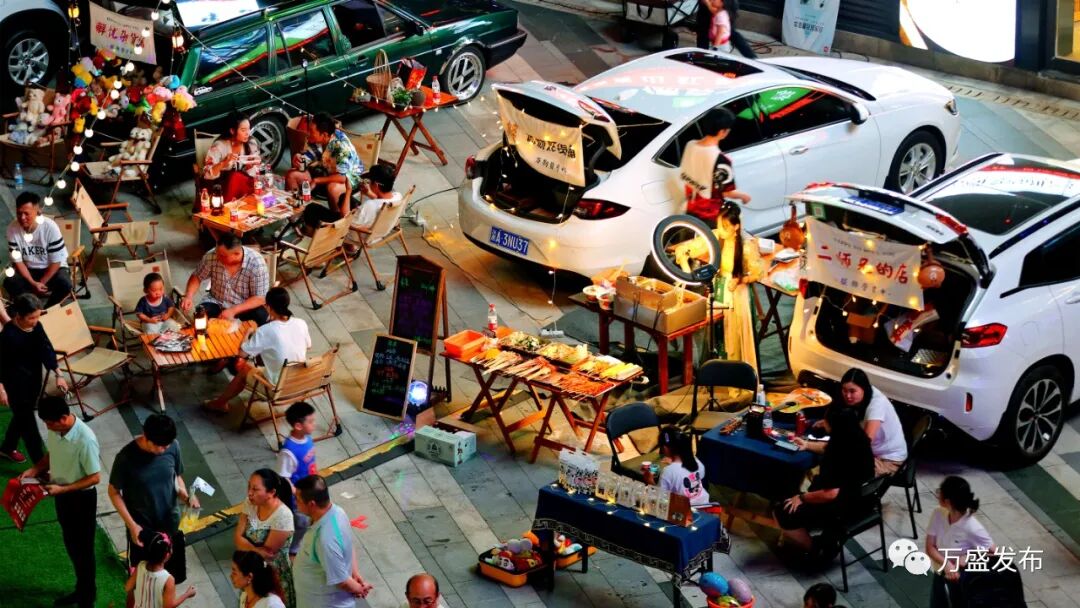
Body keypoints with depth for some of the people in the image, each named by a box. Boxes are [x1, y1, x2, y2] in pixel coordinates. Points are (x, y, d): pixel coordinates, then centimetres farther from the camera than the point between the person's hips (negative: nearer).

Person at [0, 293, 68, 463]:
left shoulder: (36, 327, -7)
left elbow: (46, 350, 0)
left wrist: (58, 374, -8)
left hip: (34, 379, 7)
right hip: (16, 384, -7)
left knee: (22, 416, 24)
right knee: (28, 423, 0)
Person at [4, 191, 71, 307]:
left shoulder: (50, 227, -22)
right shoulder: (12, 229, -15)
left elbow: (55, 262, -15)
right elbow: (17, 261, -9)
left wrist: (41, 283, -21)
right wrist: (33, 283, -22)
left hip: (52, 268, -2)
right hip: (28, 269, 2)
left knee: (65, 285, -32)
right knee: (9, 283, -28)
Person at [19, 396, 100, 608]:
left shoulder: (85, 439, -31)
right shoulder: (55, 429, -9)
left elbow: (95, 478, -23)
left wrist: (62, 489, -25)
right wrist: (34, 469, -6)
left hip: (81, 498, -8)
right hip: (62, 495, 8)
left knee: (83, 549, 8)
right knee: (71, 545, 23)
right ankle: (81, 589, 42)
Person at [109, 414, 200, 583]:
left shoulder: (173, 447, -13)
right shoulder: (127, 457, -24)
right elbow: (114, 492, -12)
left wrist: (186, 496, -16)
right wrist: (131, 524, -17)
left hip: (170, 524, 4)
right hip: (142, 528, -4)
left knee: (170, 576, 21)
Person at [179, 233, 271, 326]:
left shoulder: (256, 263, -24)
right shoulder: (211, 256, -17)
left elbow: (260, 298, -21)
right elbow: (197, 277, 0)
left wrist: (233, 311, -30)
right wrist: (188, 296, -19)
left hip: (245, 306, -2)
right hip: (217, 303, 2)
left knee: (261, 317, -32)